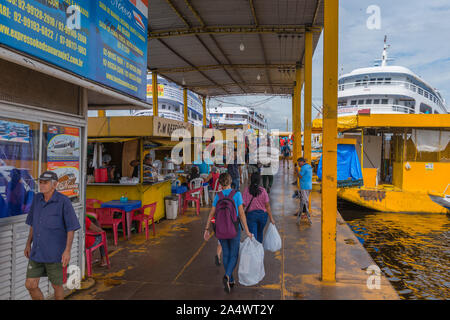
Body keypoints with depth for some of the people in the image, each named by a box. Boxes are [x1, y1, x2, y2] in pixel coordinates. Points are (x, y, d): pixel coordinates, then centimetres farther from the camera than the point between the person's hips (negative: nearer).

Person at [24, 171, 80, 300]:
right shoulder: (37, 198, 2)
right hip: (37, 251, 6)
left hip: (55, 252, -5)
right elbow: (34, 223, 14)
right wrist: (28, 244, 14)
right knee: (30, 285, 7)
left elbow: (71, 228, -14)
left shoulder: (64, 201, -17)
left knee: (56, 285, 10)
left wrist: (67, 250, -19)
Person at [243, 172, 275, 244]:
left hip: (251, 214, -2)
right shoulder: (263, 190, -10)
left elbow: (243, 204, -10)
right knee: (260, 233, 25)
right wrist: (271, 218, 0)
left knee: (253, 235, 1)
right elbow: (267, 206, -7)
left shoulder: (247, 190, -10)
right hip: (262, 214, 2)